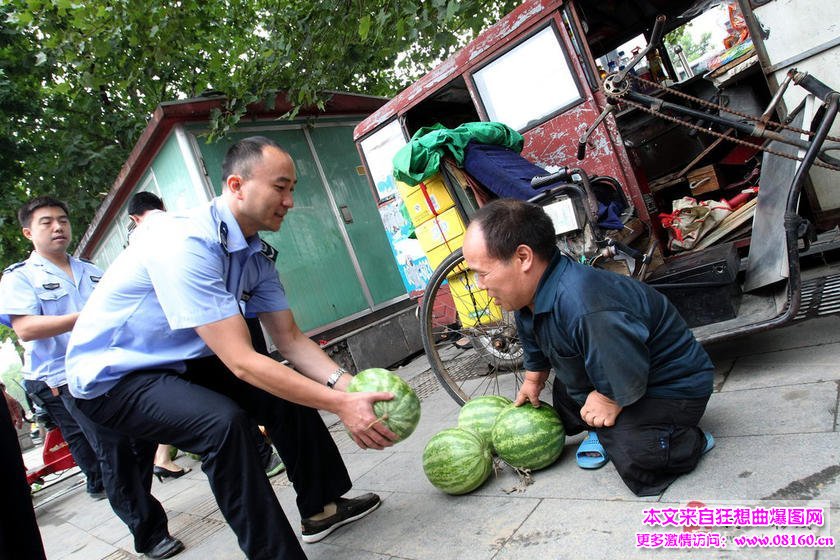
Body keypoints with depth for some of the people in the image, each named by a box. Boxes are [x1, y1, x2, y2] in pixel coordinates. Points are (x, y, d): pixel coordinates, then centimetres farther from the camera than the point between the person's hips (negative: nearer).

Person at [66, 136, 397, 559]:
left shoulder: (257, 253, -4)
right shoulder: (186, 243, -31)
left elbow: (289, 339, -2)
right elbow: (240, 362, -34)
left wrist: (345, 383, -19)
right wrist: (339, 405, -33)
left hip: (179, 363, 8)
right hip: (112, 378, -8)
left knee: (290, 388, -1)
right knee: (222, 420, -31)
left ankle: (322, 506, 16)